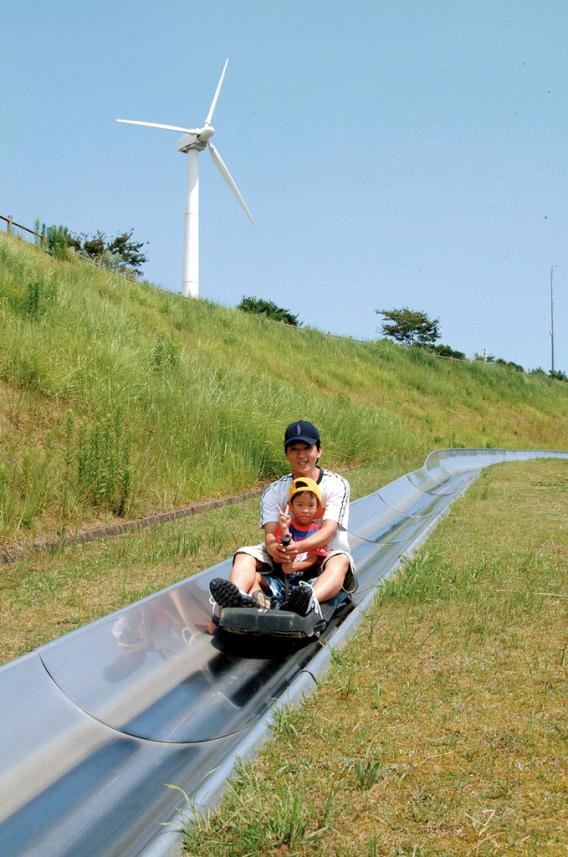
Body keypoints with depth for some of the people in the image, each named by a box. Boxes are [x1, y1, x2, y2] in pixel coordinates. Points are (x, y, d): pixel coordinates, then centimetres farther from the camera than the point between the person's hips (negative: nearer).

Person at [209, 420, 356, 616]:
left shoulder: (337, 485, -3)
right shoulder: (274, 491, 5)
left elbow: (329, 530, -18)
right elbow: (270, 532, -10)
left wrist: (299, 547, -39)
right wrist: (273, 547, -37)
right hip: (283, 563, 3)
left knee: (341, 560, -36)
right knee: (245, 554, -20)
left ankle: (310, 601, -68)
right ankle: (238, 596, -54)